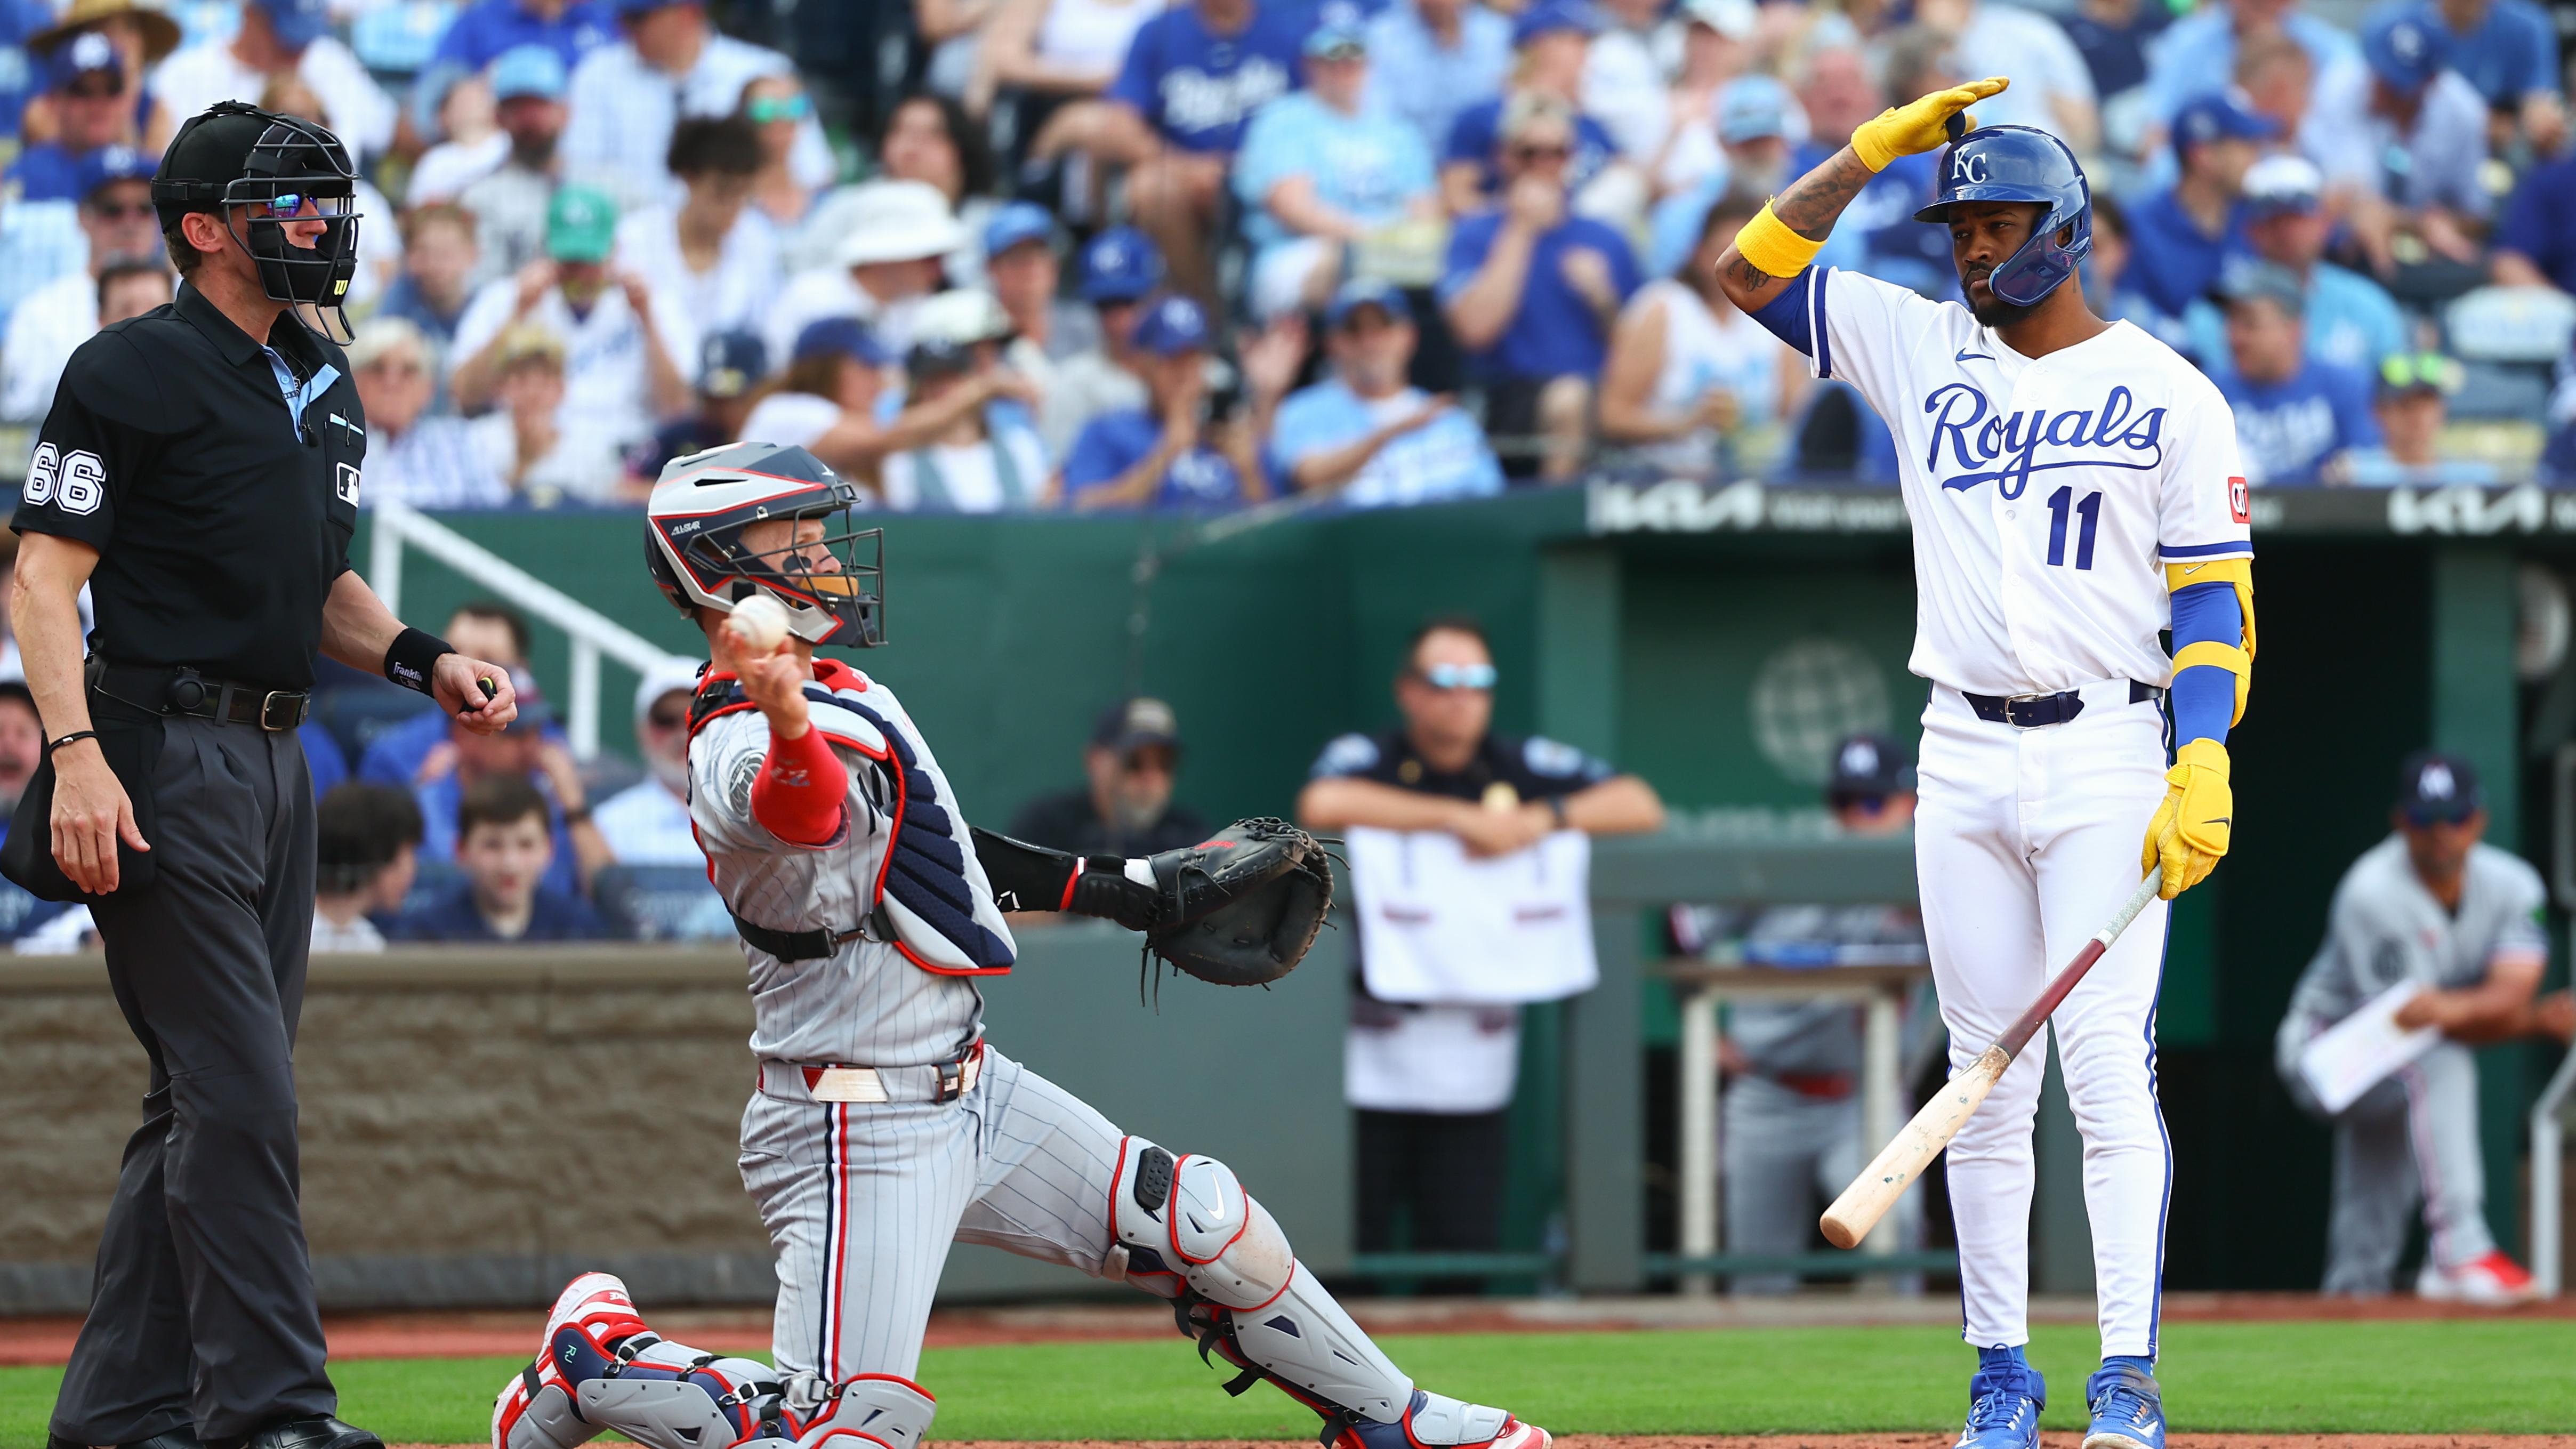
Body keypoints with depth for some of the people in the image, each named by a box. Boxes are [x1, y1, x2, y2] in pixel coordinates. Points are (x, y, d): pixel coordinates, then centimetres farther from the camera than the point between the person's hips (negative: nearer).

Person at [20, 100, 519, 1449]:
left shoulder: (322, 384, 18)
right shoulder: (135, 372, -8)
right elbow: (43, 578, -13)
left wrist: (419, 659, 8)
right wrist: (77, 753, -25)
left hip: (275, 764, 9)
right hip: (165, 757, -9)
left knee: (214, 1100, 10)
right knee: (239, 1095, -13)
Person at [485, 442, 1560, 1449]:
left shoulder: (842, 697, 13)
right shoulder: (743, 748, -21)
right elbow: (805, 810, -45)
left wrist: (1114, 889, 29)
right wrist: (790, 734, -68)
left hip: (971, 1092, 10)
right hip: (856, 1134, -10)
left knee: (1206, 1224, 12)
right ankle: (594, 1358, 6)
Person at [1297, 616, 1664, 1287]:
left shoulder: (1522, 766, 9)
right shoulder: (1365, 759, -1)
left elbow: (1640, 806, 6)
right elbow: (1320, 805, -24)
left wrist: (1542, 819, -11)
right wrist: (1457, 818, -20)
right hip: (1365, 1056, -3)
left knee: (1468, 1247, -1)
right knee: (1351, 1245, -4)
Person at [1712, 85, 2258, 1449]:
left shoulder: (2168, 391, 1)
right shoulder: (1922, 350, 12)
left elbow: (2217, 599, -2)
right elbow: (1750, 268, 8)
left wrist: (2205, 768, -15)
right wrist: (1879, 148, 3)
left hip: (2106, 758, -4)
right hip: (1962, 760, 4)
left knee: (2110, 1071, -11)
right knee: (1984, 1082, 3)